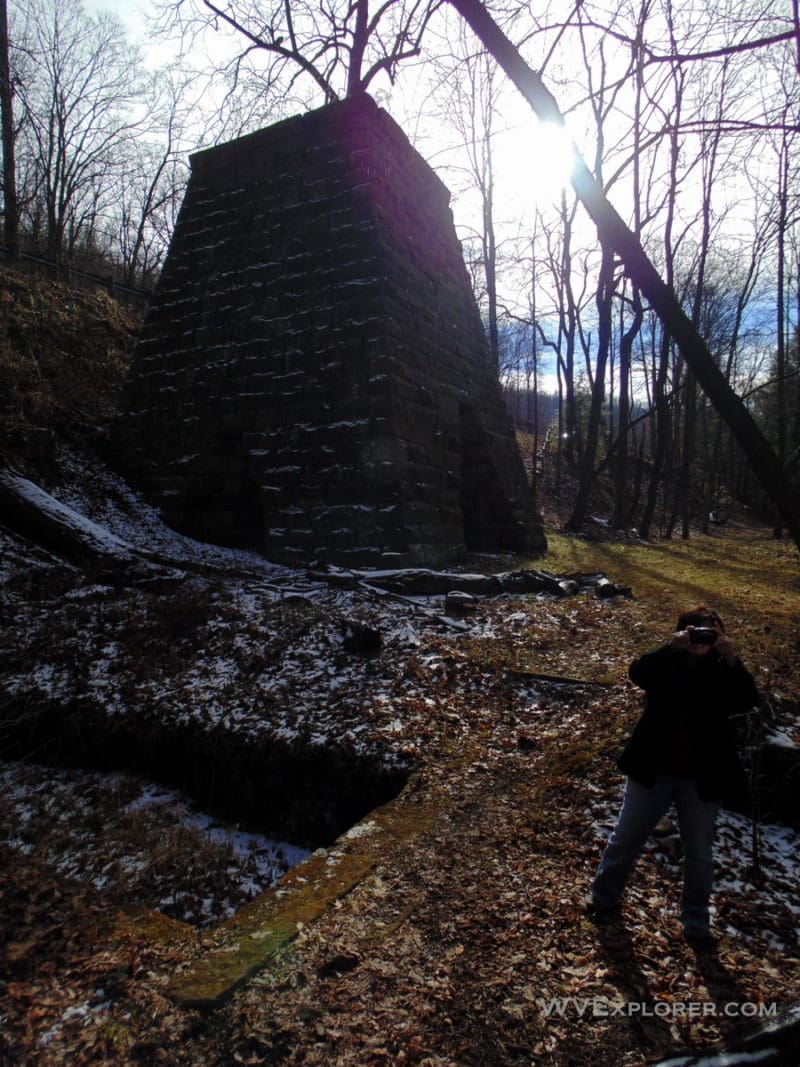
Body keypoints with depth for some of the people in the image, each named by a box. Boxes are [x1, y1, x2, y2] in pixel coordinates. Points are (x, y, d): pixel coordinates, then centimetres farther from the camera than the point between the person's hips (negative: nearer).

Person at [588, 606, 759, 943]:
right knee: (626, 838, 12)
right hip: (653, 769, 0)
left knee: (698, 851, 15)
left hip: (702, 778, 0)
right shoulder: (666, 664, -5)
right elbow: (637, 672, -25)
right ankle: (603, 898, 33)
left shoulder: (724, 671, -3)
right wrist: (672, 648, -36)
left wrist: (731, 659, -32)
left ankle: (696, 921, 34)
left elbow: (748, 700, -21)